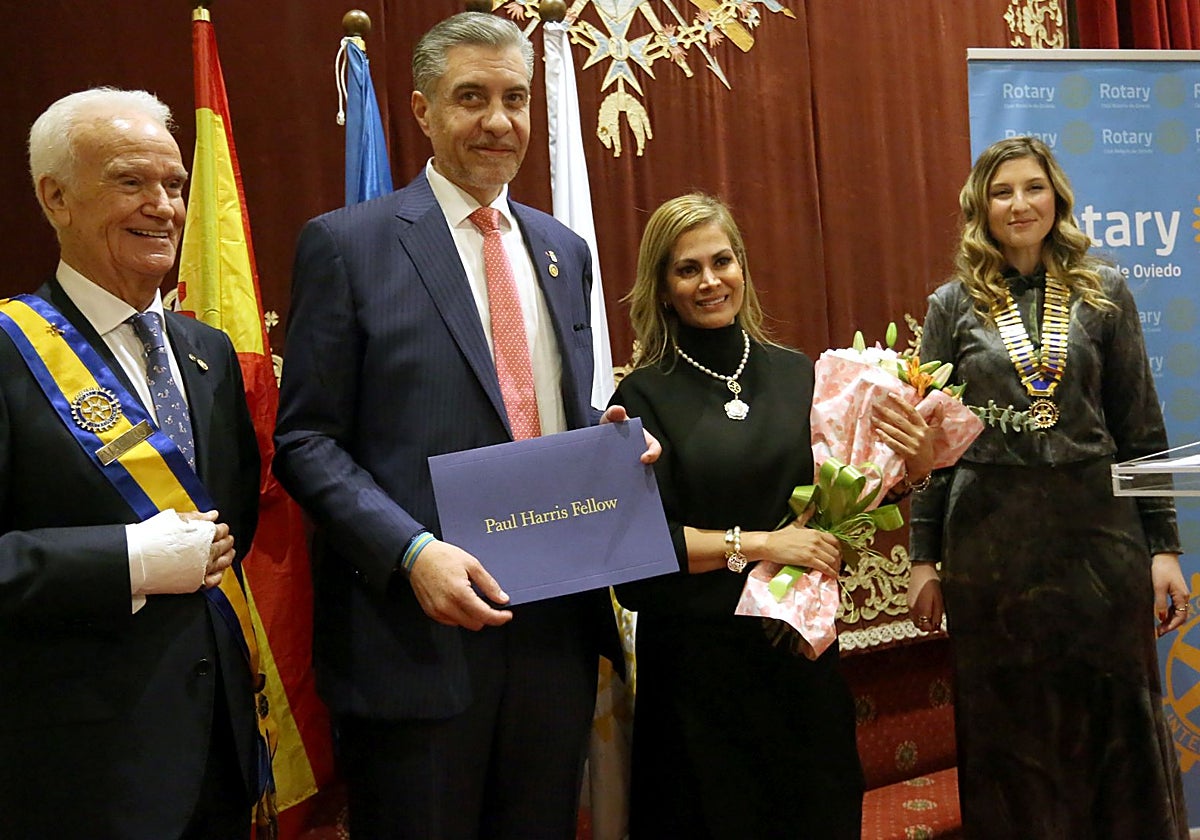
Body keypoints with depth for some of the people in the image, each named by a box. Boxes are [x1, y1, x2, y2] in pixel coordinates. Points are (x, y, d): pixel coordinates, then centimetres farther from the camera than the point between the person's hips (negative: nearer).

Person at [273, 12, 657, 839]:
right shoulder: (347, 243, -4)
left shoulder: (564, 250, 13)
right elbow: (306, 439, -7)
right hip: (420, 627, -5)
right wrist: (411, 551, -20)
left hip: (558, 618, 5)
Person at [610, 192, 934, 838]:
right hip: (698, 660, -3)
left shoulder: (797, 374, 3)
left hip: (803, 646, 4)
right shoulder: (645, 396, -7)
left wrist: (914, 466, -9)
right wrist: (756, 544, -18)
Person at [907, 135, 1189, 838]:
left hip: (1099, 529, 1)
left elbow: (1141, 429, 6)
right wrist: (924, 558, 2)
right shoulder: (954, 305, 3)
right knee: (1010, 730, 9)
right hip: (991, 537, 0)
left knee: (1116, 718, 8)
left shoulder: (1104, 292, 5)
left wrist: (1164, 545, 2)